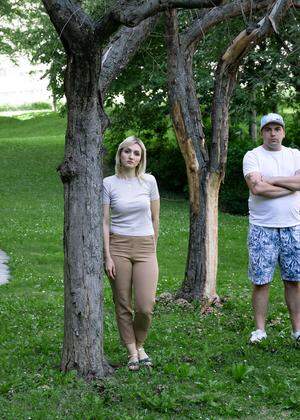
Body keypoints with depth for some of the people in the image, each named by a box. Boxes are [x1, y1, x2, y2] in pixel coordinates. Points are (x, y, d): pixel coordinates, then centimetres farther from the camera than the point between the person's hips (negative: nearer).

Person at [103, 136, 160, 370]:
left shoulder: (149, 181, 3)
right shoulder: (109, 184, -1)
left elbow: (155, 218, 11)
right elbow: (105, 222, -1)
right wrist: (107, 256, -7)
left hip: (145, 247, 1)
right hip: (118, 245, -1)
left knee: (145, 307, -7)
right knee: (123, 305, 4)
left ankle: (139, 345, 20)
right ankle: (132, 352, 19)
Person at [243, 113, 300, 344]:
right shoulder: (253, 156, -1)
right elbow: (256, 188, -17)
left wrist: (271, 180, -12)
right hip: (262, 228, -3)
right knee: (261, 281, 0)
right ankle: (260, 329, 10)